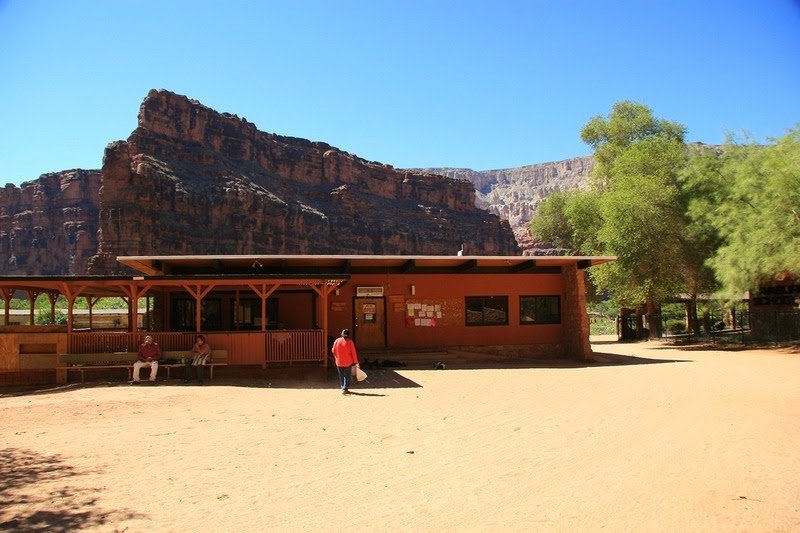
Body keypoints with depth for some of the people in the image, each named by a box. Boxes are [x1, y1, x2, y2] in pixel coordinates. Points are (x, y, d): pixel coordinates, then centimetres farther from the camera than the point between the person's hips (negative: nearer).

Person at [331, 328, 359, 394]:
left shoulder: (337, 341, -2)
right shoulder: (350, 342, -10)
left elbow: (333, 351, 5)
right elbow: (353, 353, -10)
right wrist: (356, 362, -2)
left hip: (339, 362, 3)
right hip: (348, 362, -3)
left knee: (341, 376, 17)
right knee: (347, 376, 5)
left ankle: (343, 388, 25)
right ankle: (345, 389, -3)